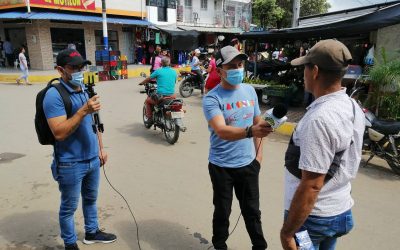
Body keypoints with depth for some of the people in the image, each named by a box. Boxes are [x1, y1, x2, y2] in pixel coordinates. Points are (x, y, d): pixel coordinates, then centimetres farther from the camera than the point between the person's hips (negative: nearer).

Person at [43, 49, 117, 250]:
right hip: (70, 164, -7)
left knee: (91, 199, 24)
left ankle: (92, 232, 44)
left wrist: (100, 148, 14)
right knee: (69, 207, 13)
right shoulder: (54, 95, -18)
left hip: (92, 159, 7)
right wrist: (83, 111, -30)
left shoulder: (85, 89, 5)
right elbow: (59, 133, -25)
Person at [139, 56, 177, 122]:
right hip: (172, 96, 4)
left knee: (148, 100, 24)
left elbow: (148, 79, 10)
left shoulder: (158, 71, -3)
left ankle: (150, 118, 19)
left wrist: (141, 83, 31)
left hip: (161, 96, -4)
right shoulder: (174, 72, 7)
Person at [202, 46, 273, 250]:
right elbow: (221, 131, -32)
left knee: (252, 210, 18)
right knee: (222, 211, 14)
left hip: (248, 163, 4)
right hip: (222, 166, -3)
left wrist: (259, 152, 10)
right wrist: (250, 131, -48)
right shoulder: (212, 98, -17)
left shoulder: (250, 91, 0)